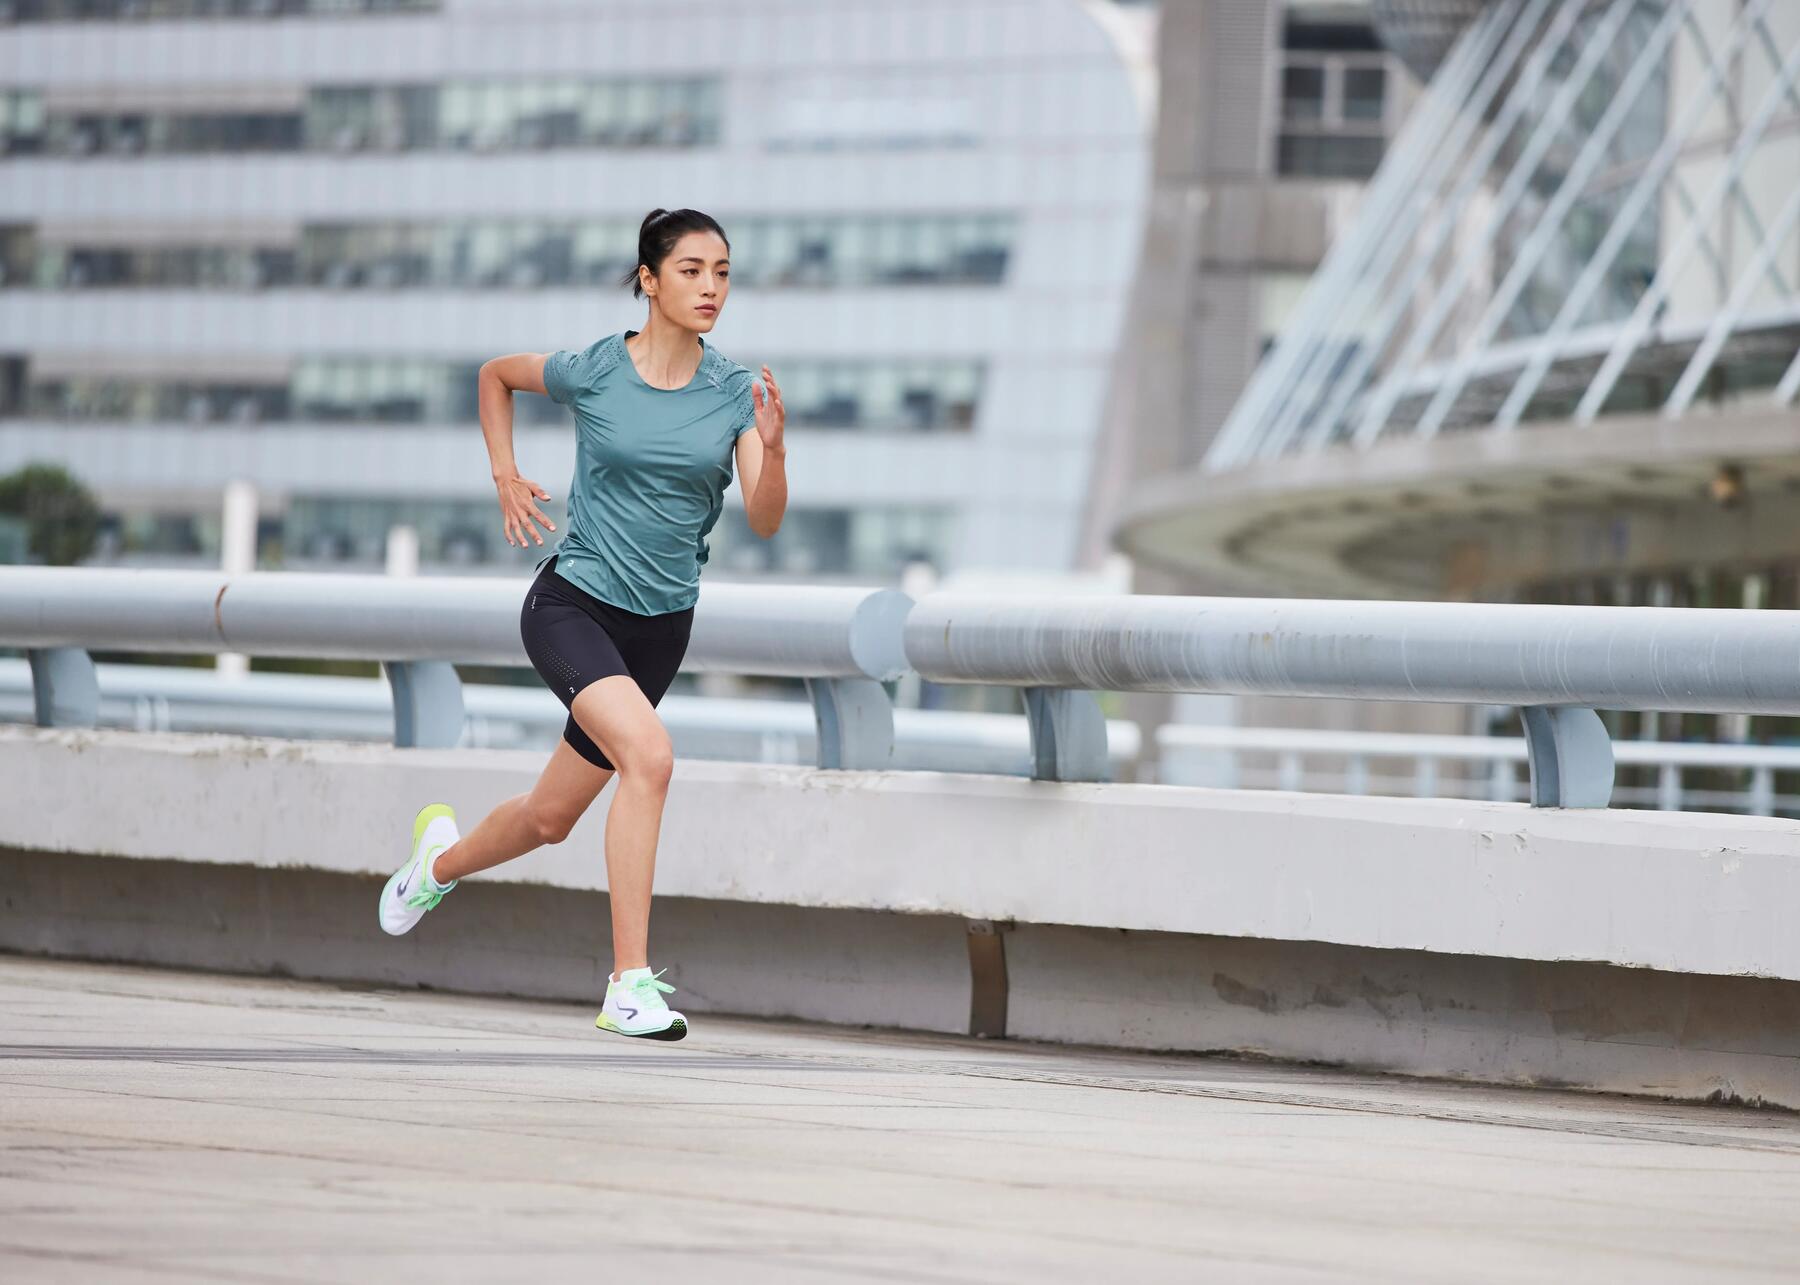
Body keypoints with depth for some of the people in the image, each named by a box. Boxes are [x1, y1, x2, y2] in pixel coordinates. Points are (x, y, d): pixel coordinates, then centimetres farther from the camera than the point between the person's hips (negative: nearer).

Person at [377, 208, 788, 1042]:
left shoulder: (736, 393, -3)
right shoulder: (593, 372, -8)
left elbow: (764, 521, -11)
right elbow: (496, 374, 12)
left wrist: (772, 444, -28)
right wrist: (506, 478, 4)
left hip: (660, 626, 4)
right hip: (572, 604, -4)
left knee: (552, 817, 14)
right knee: (649, 753, -29)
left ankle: (443, 859, 48)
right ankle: (630, 983, -28)